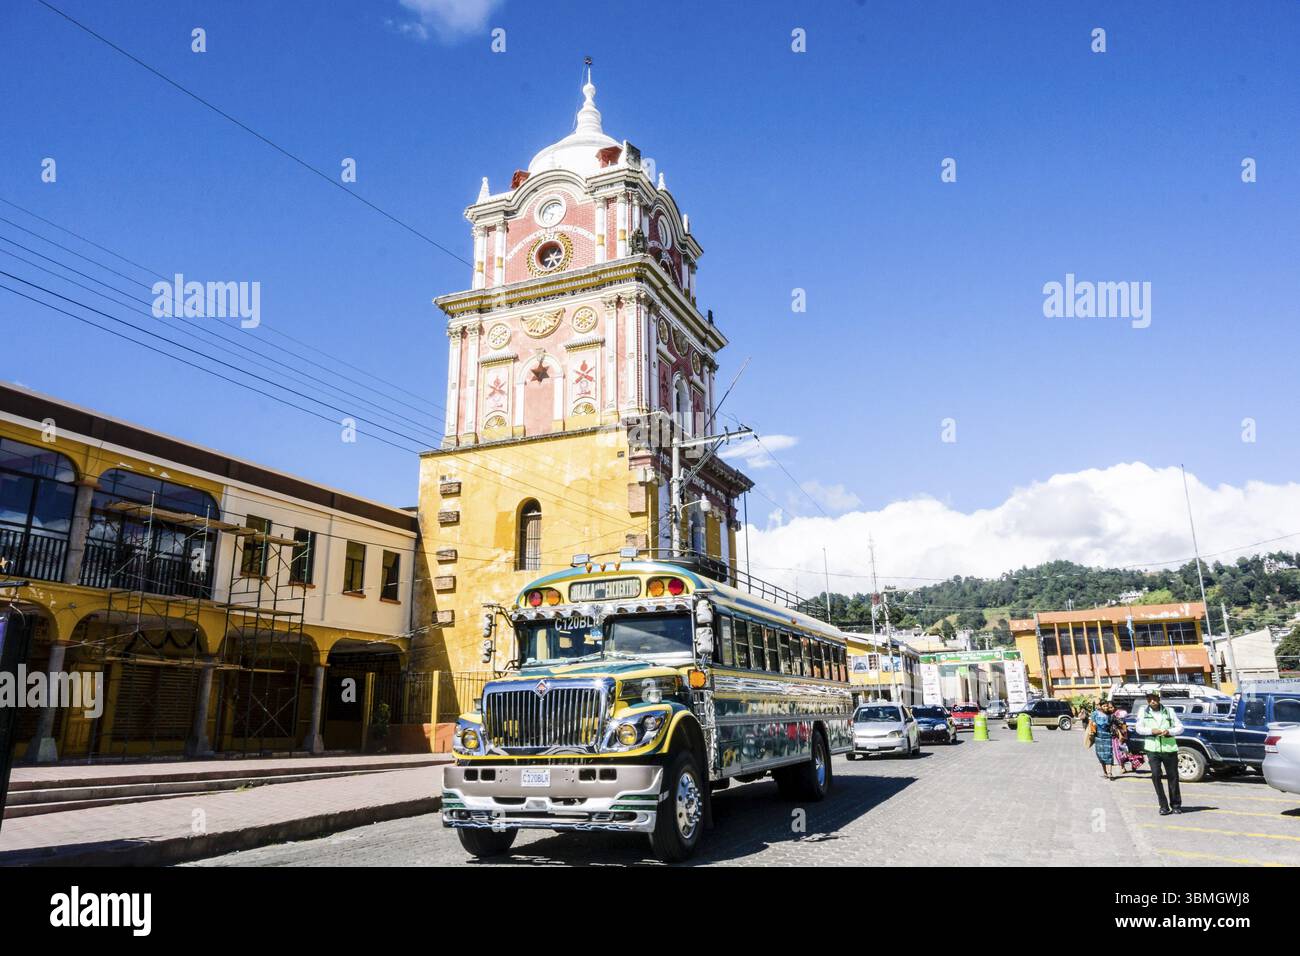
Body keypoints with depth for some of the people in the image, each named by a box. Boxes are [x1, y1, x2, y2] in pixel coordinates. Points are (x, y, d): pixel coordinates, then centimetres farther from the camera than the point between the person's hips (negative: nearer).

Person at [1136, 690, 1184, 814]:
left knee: (1173, 777, 4)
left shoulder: (1169, 711, 8)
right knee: (1156, 776, -7)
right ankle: (1163, 806, 0)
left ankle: (1176, 805, 18)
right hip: (1153, 749, 0)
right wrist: (1151, 731, -15)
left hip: (1170, 748, 1)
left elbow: (1180, 727, 7)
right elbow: (1139, 728, 3)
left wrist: (1169, 731, -12)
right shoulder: (1143, 712, 7)